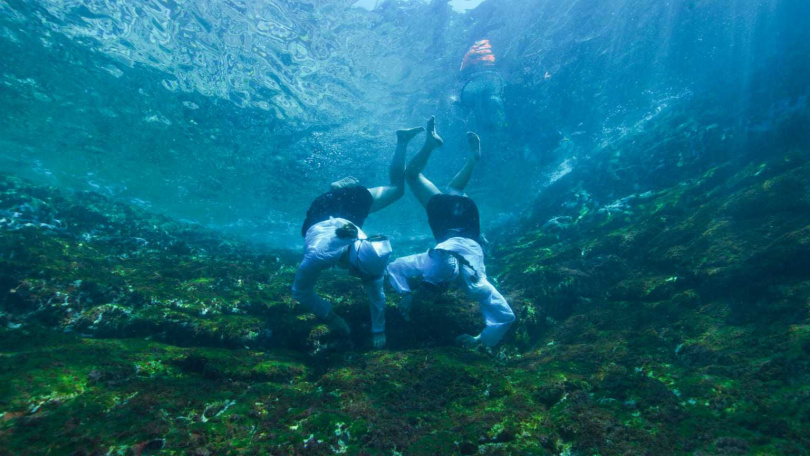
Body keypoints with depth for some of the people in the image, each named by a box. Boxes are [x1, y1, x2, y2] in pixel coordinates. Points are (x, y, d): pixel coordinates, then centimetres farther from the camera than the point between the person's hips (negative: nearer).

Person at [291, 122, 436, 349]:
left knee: (397, 188, 23)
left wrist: (378, 330, -22)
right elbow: (301, 292, -27)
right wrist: (330, 317, -26)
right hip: (322, 210, 1)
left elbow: (376, 294, -27)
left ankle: (402, 140, 34)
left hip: (353, 201, 0)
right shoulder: (316, 258, -46)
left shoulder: (369, 254, -41)